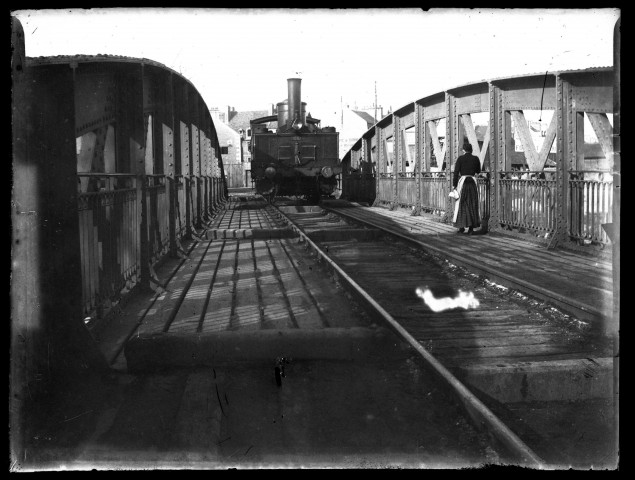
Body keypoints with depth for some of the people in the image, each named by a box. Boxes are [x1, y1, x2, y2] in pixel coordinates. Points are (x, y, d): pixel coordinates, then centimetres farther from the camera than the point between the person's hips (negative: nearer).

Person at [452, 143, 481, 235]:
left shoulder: (460, 158, -4)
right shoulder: (476, 158, 5)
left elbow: (456, 172, -7)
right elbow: (478, 171, 18)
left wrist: (454, 185, -3)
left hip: (462, 182, -3)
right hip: (473, 182, 3)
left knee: (461, 204, 5)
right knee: (472, 205, 8)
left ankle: (462, 226, -1)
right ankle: (471, 227, 4)